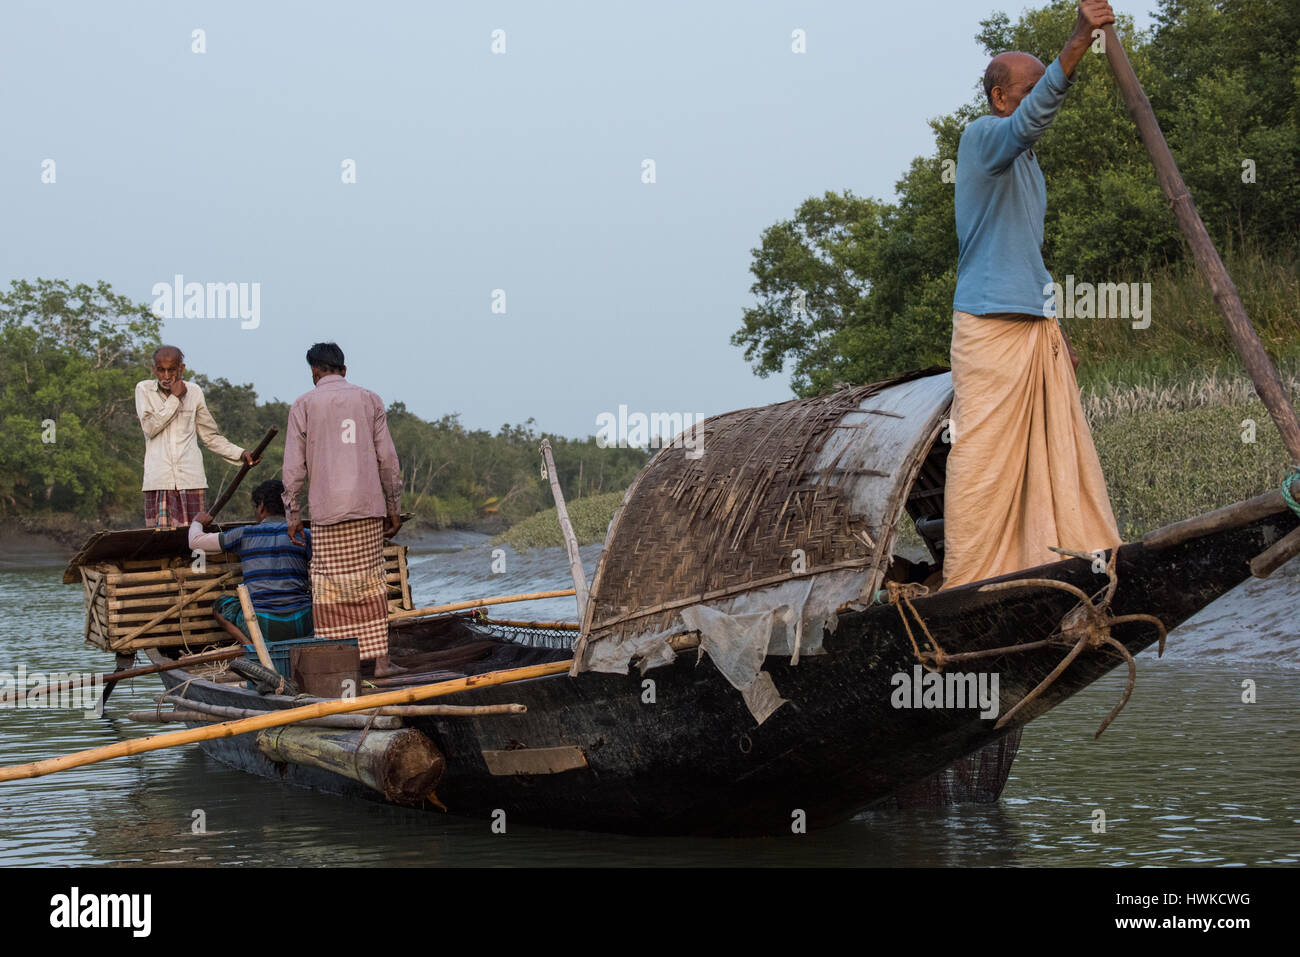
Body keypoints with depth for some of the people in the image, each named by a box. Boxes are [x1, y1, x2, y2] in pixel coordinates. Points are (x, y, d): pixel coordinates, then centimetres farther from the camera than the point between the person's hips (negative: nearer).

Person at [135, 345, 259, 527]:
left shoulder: (194, 392, 10)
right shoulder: (144, 389, 6)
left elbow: (211, 436, 15)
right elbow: (149, 427, -8)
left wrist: (240, 454, 3)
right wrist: (174, 398, -7)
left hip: (191, 478, 1)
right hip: (158, 481, -1)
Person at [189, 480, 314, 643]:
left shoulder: (245, 534, 7)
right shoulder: (304, 536, 6)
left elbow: (195, 542, 15)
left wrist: (197, 522, 38)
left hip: (263, 626, -1)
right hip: (302, 625, 1)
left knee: (220, 605, 28)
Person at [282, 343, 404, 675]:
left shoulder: (303, 405, 4)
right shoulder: (369, 400, 9)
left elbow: (294, 465, 0)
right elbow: (387, 459, 6)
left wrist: (293, 514, 6)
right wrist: (394, 507, 12)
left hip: (327, 510, -2)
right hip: (368, 506, 2)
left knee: (329, 586, 2)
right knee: (371, 581, 7)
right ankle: (380, 657, 3)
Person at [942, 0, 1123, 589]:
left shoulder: (1025, 160, 21)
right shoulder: (981, 137, -7)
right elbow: (1030, 119, -31)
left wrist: (1053, 325, 23)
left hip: (1034, 321, 9)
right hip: (990, 322, -9)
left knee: (1059, 441, 7)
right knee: (984, 453, -7)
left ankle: (1089, 561, 11)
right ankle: (971, 587, -3)